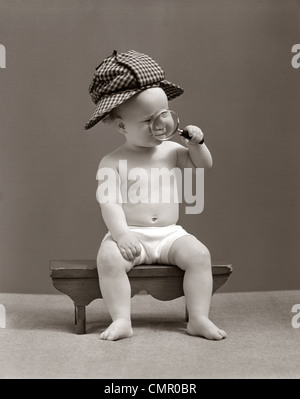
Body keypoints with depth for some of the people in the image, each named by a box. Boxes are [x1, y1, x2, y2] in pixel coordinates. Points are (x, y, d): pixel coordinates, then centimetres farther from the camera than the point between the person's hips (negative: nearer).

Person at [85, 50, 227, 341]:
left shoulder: (171, 151, 10)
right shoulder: (113, 162, -3)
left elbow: (203, 166, 15)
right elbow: (109, 203, -12)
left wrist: (196, 143, -4)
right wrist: (121, 235, -26)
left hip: (170, 235, 3)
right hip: (130, 235, -3)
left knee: (199, 254, -21)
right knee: (108, 257, -31)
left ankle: (199, 319, -15)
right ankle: (121, 320, -23)